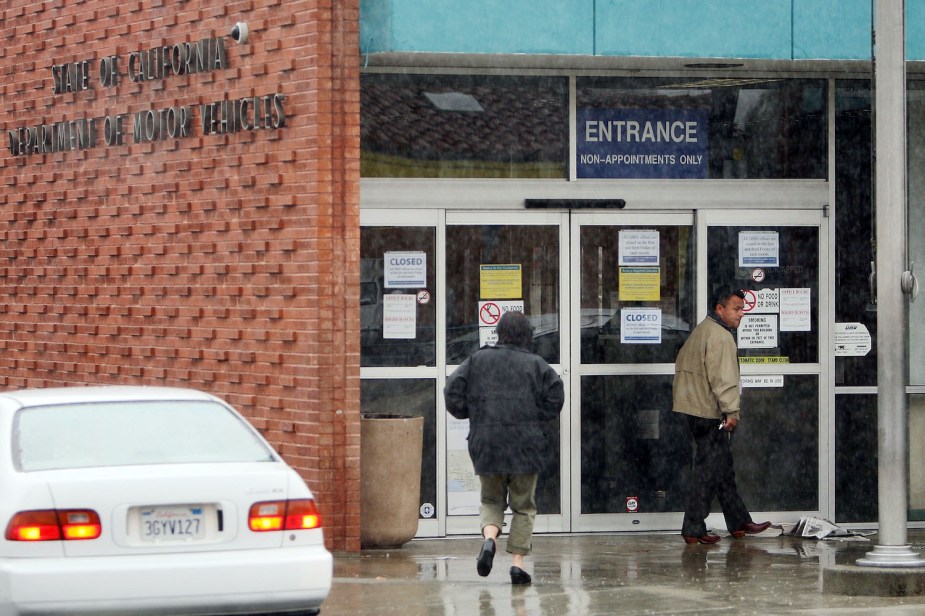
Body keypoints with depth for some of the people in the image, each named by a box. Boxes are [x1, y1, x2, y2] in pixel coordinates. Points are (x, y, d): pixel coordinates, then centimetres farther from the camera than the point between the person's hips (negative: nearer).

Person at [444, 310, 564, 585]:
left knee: (491, 500, 16)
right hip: (525, 445, -1)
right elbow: (556, 395, -8)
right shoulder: (536, 364, 1)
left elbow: (452, 393, -1)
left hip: (485, 443, 1)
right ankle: (517, 561, 1)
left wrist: (474, 414, 14)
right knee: (523, 505, 10)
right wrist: (536, 418, 7)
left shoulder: (477, 360, 5)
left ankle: (489, 537, -13)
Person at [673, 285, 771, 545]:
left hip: (696, 410, 11)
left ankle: (739, 523, 21)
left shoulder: (701, 331, 17)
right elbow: (723, 377, -23)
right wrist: (731, 411, -23)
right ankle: (693, 528, -4)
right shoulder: (720, 336, -16)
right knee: (709, 469, -6)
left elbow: (681, 363, 25)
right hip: (710, 413, -11)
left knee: (723, 467, 15)